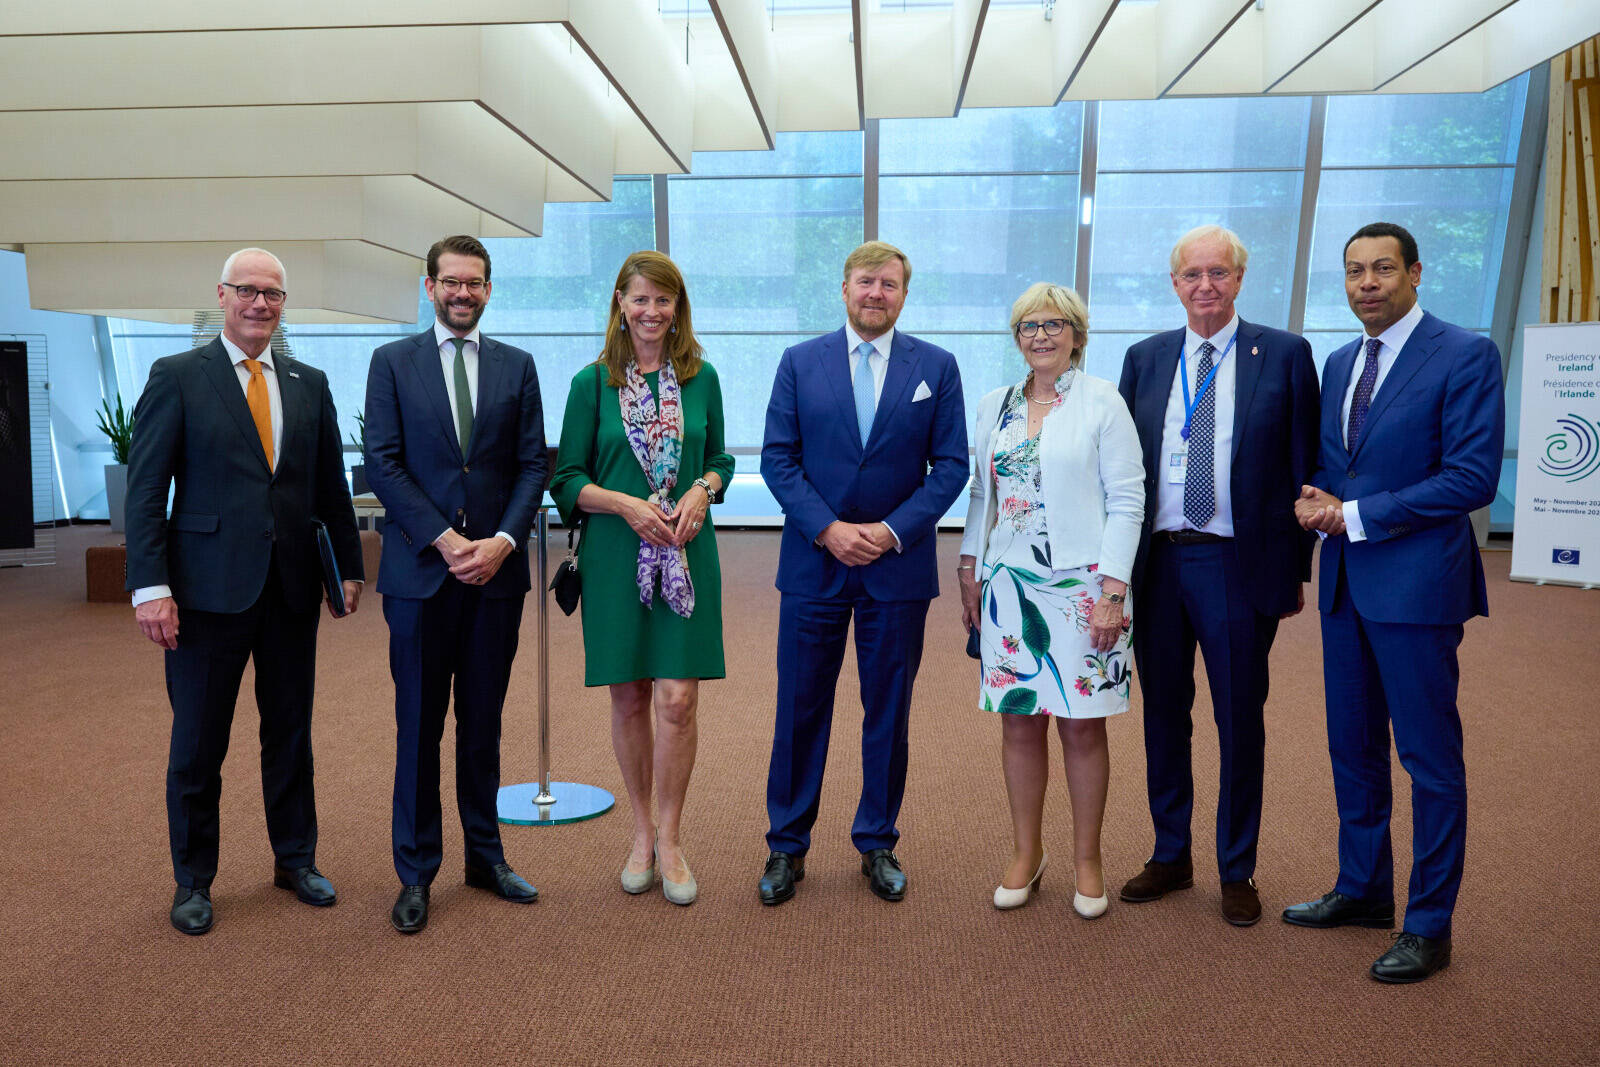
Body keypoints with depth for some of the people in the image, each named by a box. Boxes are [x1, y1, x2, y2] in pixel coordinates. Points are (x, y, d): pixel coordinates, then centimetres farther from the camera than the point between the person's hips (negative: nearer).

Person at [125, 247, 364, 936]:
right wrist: (150, 587, -13)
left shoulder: (309, 383, 10)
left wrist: (349, 566, 9)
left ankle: (295, 859, 29)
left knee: (290, 733, 13)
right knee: (198, 743, 7)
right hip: (210, 589, -3)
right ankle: (193, 880, 24)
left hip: (292, 589, 4)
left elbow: (331, 485, 13)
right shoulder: (176, 377, -1)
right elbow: (145, 490, -6)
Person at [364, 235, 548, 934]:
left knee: (483, 723, 11)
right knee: (419, 726, 5)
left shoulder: (517, 366, 10)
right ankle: (416, 873, 17)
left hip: (496, 567, 2)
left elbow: (533, 466, 5)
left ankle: (485, 856, 25)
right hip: (420, 569, -1)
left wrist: (504, 540, -10)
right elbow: (383, 465, -3)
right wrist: (445, 540, -13)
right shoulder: (392, 362, 5)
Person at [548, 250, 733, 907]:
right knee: (629, 699, 8)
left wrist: (701, 491, -7)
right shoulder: (592, 382, 2)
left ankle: (669, 839, 13)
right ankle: (642, 830, 27)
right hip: (616, 556, 0)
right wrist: (626, 505, -14)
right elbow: (567, 478, 2)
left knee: (679, 699, -4)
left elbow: (718, 458, 15)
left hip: (687, 552, 1)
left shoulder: (701, 379, 6)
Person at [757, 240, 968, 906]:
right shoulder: (800, 363, 4)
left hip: (899, 568, 0)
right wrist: (828, 528, -13)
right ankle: (787, 846, 21)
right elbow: (778, 458, 0)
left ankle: (878, 844, 26)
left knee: (889, 712, 9)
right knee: (801, 709, 6)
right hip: (814, 563, 0)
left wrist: (893, 530, -12)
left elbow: (951, 465, 0)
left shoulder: (936, 367, 4)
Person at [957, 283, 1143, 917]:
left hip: (1082, 585, -3)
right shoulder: (995, 407, 10)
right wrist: (969, 571, 10)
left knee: (1082, 723, 5)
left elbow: (1126, 501, -5)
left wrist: (1113, 589, -12)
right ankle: (1027, 852, 24)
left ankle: (1087, 858, 22)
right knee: (1019, 719, 8)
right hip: (1010, 584, 4)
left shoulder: (1102, 403, -2)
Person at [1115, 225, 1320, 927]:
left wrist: (1297, 567, -3)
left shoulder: (1284, 355, 0)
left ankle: (1237, 872, 24)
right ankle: (1170, 856, 29)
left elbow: (1303, 469, 0)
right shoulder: (1145, 359, 9)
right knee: (1163, 715, 13)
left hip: (1239, 565, -3)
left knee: (1240, 722, 7)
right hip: (1157, 562, 3)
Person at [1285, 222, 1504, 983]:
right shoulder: (1340, 363, 14)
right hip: (1345, 579, 7)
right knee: (1353, 746, 16)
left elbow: (1473, 478, -16)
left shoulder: (1466, 356, -9)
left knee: (1429, 756, 3)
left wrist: (1355, 513, -17)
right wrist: (1314, 498, -4)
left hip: (1415, 582, -7)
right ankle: (1363, 891, 32)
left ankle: (1429, 926, 16)